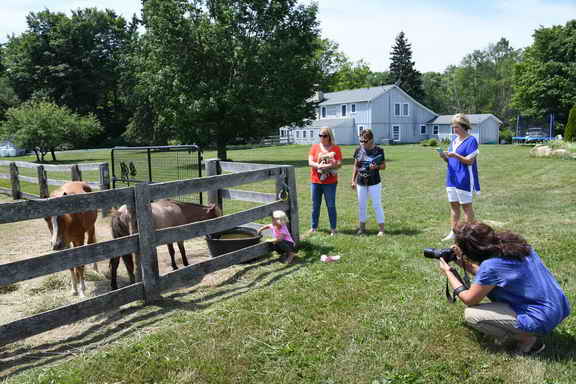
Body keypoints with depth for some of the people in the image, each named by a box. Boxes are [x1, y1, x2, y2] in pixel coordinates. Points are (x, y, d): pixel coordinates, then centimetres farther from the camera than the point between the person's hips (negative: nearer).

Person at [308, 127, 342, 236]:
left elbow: (339, 163, -6)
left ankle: (333, 228, 12)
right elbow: (310, 162, -2)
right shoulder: (315, 147, 7)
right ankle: (314, 227, 20)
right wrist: (318, 166, -22)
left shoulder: (336, 148, 1)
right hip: (315, 181, 2)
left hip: (330, 182, -2)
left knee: (331, 206, 2)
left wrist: (328, 166, -23)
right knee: (315, 205, 9)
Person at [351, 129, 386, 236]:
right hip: (361, 183, 4)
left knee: (377, 205, -1)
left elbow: (384, 165, 0)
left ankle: (381, 229, 8)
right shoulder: (358, 150, 1)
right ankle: (362, 227, 25)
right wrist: (353, 180, 8)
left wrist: (376, 167, -21)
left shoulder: (379, 150, -8)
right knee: (361, 205, 12)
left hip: (374, 182, -4)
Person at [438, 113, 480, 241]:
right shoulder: (454, 139, 14)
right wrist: (445, 156, -5)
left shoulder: (471, 140, -9)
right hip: (452, 178, 8)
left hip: (464, 180, -8)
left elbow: (470, 161, -14)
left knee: (466, 206, 0)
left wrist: (455, 155, -26)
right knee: (453, 205, 10)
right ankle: (453, 233, 18)